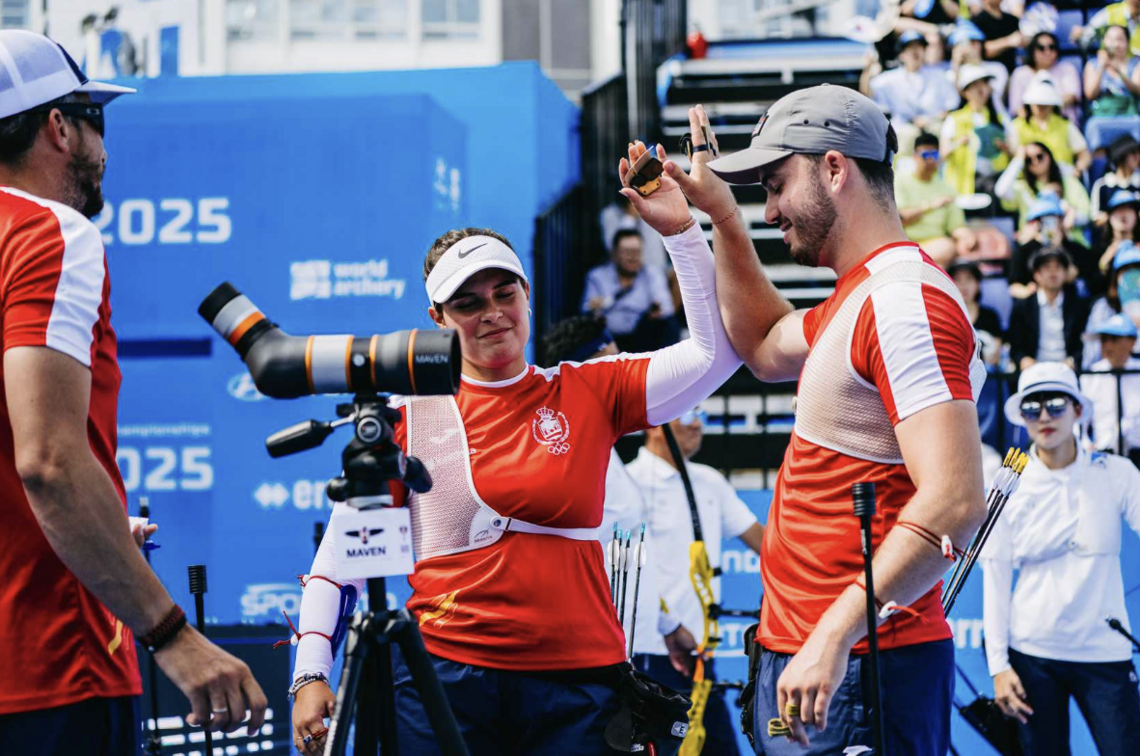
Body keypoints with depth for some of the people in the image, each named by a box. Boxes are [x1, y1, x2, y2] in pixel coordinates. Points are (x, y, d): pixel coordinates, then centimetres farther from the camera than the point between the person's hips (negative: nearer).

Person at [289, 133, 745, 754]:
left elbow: (715, 351, 2)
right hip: (442, 674, -1)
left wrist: (680, 230, -6)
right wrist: (311, 674, -3)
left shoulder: (589, 393, 8)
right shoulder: (409, 416, 5)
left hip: (577, 681, 1)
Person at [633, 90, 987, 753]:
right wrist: (723, 213, 27)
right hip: (801, 655, 10)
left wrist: (834, 637, -29)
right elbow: (766, 348, 36)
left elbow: (954, 504, -26)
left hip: (857, 670, -10)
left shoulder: (905, 300, -17)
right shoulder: (857, 298, 15)